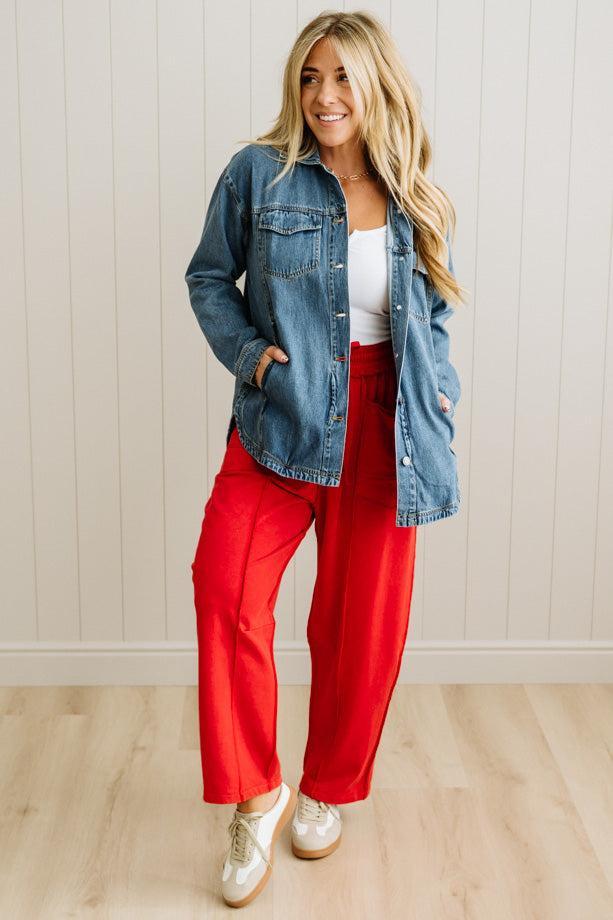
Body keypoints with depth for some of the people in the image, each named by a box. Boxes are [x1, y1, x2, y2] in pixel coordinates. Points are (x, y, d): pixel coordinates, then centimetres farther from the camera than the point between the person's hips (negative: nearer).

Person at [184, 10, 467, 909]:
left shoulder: (413, 200, 8)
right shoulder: (258, 175, -1)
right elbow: (209, 277, 7)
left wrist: (441, 386, 2)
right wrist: (247, 352, -9)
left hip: (382, 424, 3)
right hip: (281, 418, -2)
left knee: (364, 617, 7)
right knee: (225, 583, -21)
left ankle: (329, 788, 30)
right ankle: (255, 795, -3)